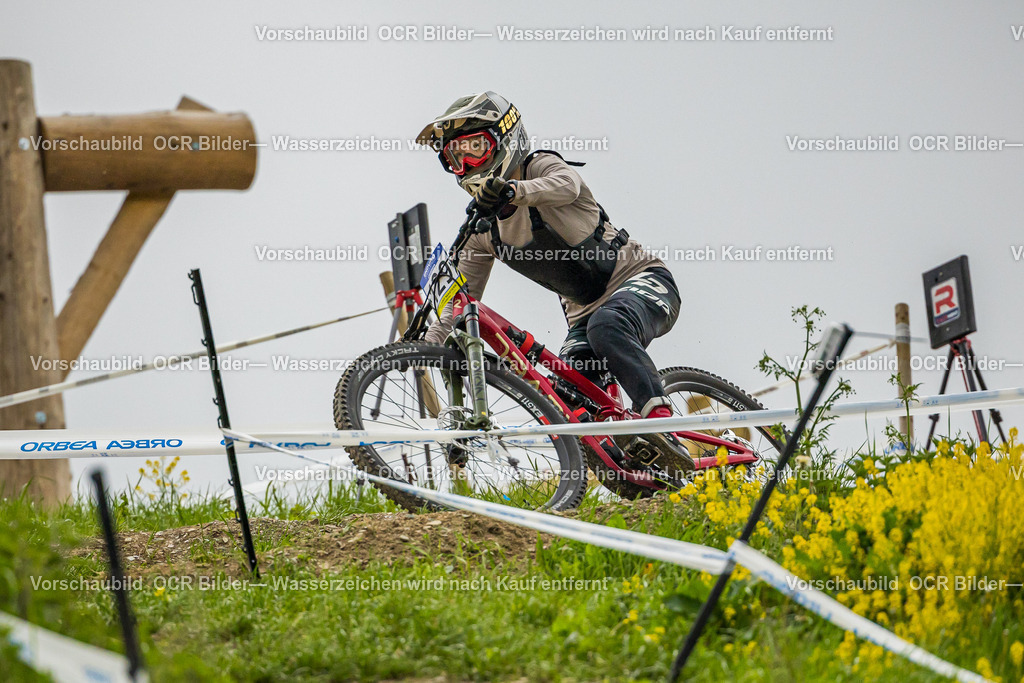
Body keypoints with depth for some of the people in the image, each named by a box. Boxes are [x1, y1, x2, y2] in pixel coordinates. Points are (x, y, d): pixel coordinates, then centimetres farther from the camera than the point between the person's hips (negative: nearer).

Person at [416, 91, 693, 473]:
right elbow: (463, 298, 10)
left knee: (606, 326, -40)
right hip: (584, 311, 7)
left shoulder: (540, 168, -12)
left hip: (643, 282, -7)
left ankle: (661, 421, -47)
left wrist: (513, 190, -58)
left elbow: (566, 184, -37)